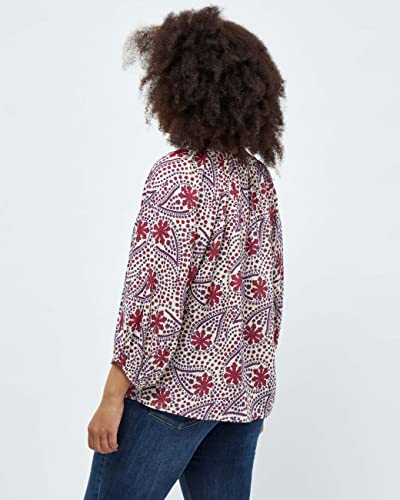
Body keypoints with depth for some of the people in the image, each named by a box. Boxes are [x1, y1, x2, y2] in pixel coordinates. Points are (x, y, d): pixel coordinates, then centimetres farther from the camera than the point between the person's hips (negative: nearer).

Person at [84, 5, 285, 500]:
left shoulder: (179, 175, -17)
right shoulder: (258, 176, 7)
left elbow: (157, 299, -20)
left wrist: (113, 395, -13)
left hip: (173, 391, -7)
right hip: (246, 391, 8)